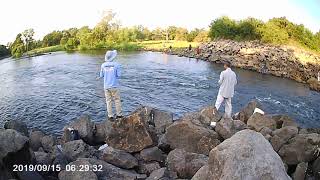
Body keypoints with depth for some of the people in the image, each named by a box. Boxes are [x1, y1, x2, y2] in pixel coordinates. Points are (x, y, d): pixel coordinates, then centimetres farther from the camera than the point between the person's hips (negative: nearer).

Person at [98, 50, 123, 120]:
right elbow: (118, 75, -11)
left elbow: (101, 75, 4)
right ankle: (119, 115, 17)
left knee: (108, 101, 10)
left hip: (106, 86, 3)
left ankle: (110, 116, 14)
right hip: (114, 86, -3)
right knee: (117, 100, 10)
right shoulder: (116, 65, -11)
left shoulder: (103, 65, -2)